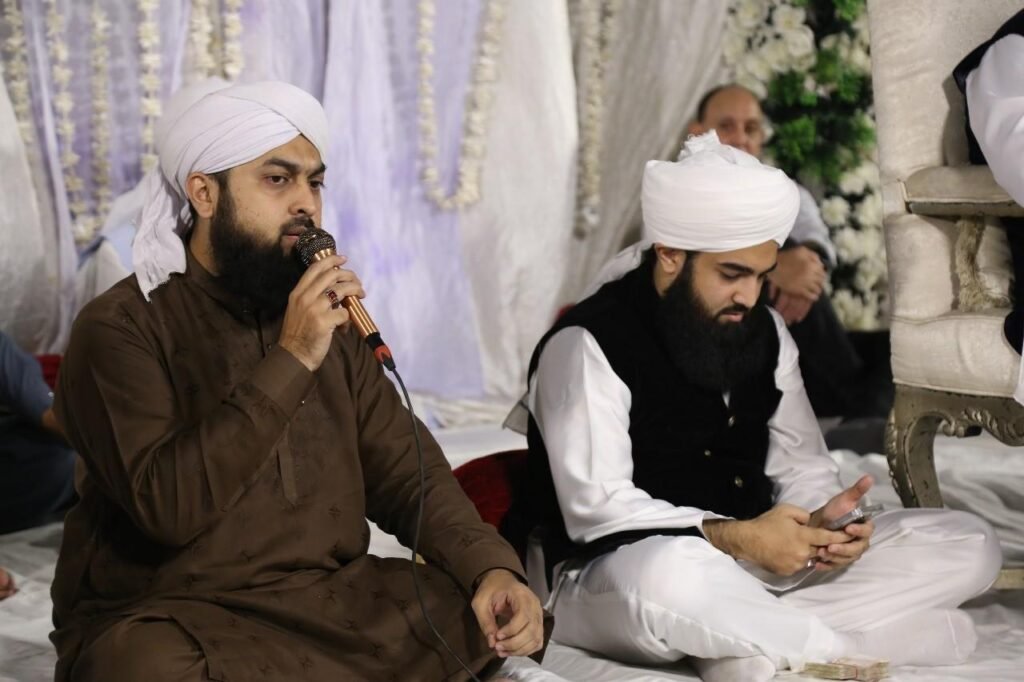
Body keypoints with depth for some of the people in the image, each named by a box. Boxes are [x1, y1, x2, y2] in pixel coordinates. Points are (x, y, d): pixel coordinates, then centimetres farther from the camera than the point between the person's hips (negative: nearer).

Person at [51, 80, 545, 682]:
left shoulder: (328, 318, 11)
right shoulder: (120, 328, -9)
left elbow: (402, 467, 7)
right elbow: (166, 505, -22)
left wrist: (490, 565, -11)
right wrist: (290, 362, -26)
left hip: (333, 598, 6)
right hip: (171, 619, -5)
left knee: (506, 619, -11)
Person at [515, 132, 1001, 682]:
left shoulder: (765, 334, 8)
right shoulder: (587, 347, -14)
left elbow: (800, 463, 10)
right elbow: (596, 508, -22)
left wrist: (819, 518, -14)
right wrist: (734, 538, -29)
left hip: (749, 559, 7)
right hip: (611, 574, -7)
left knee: (968, 543, -3)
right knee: (669, 577, -45)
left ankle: (735, 637, -20)